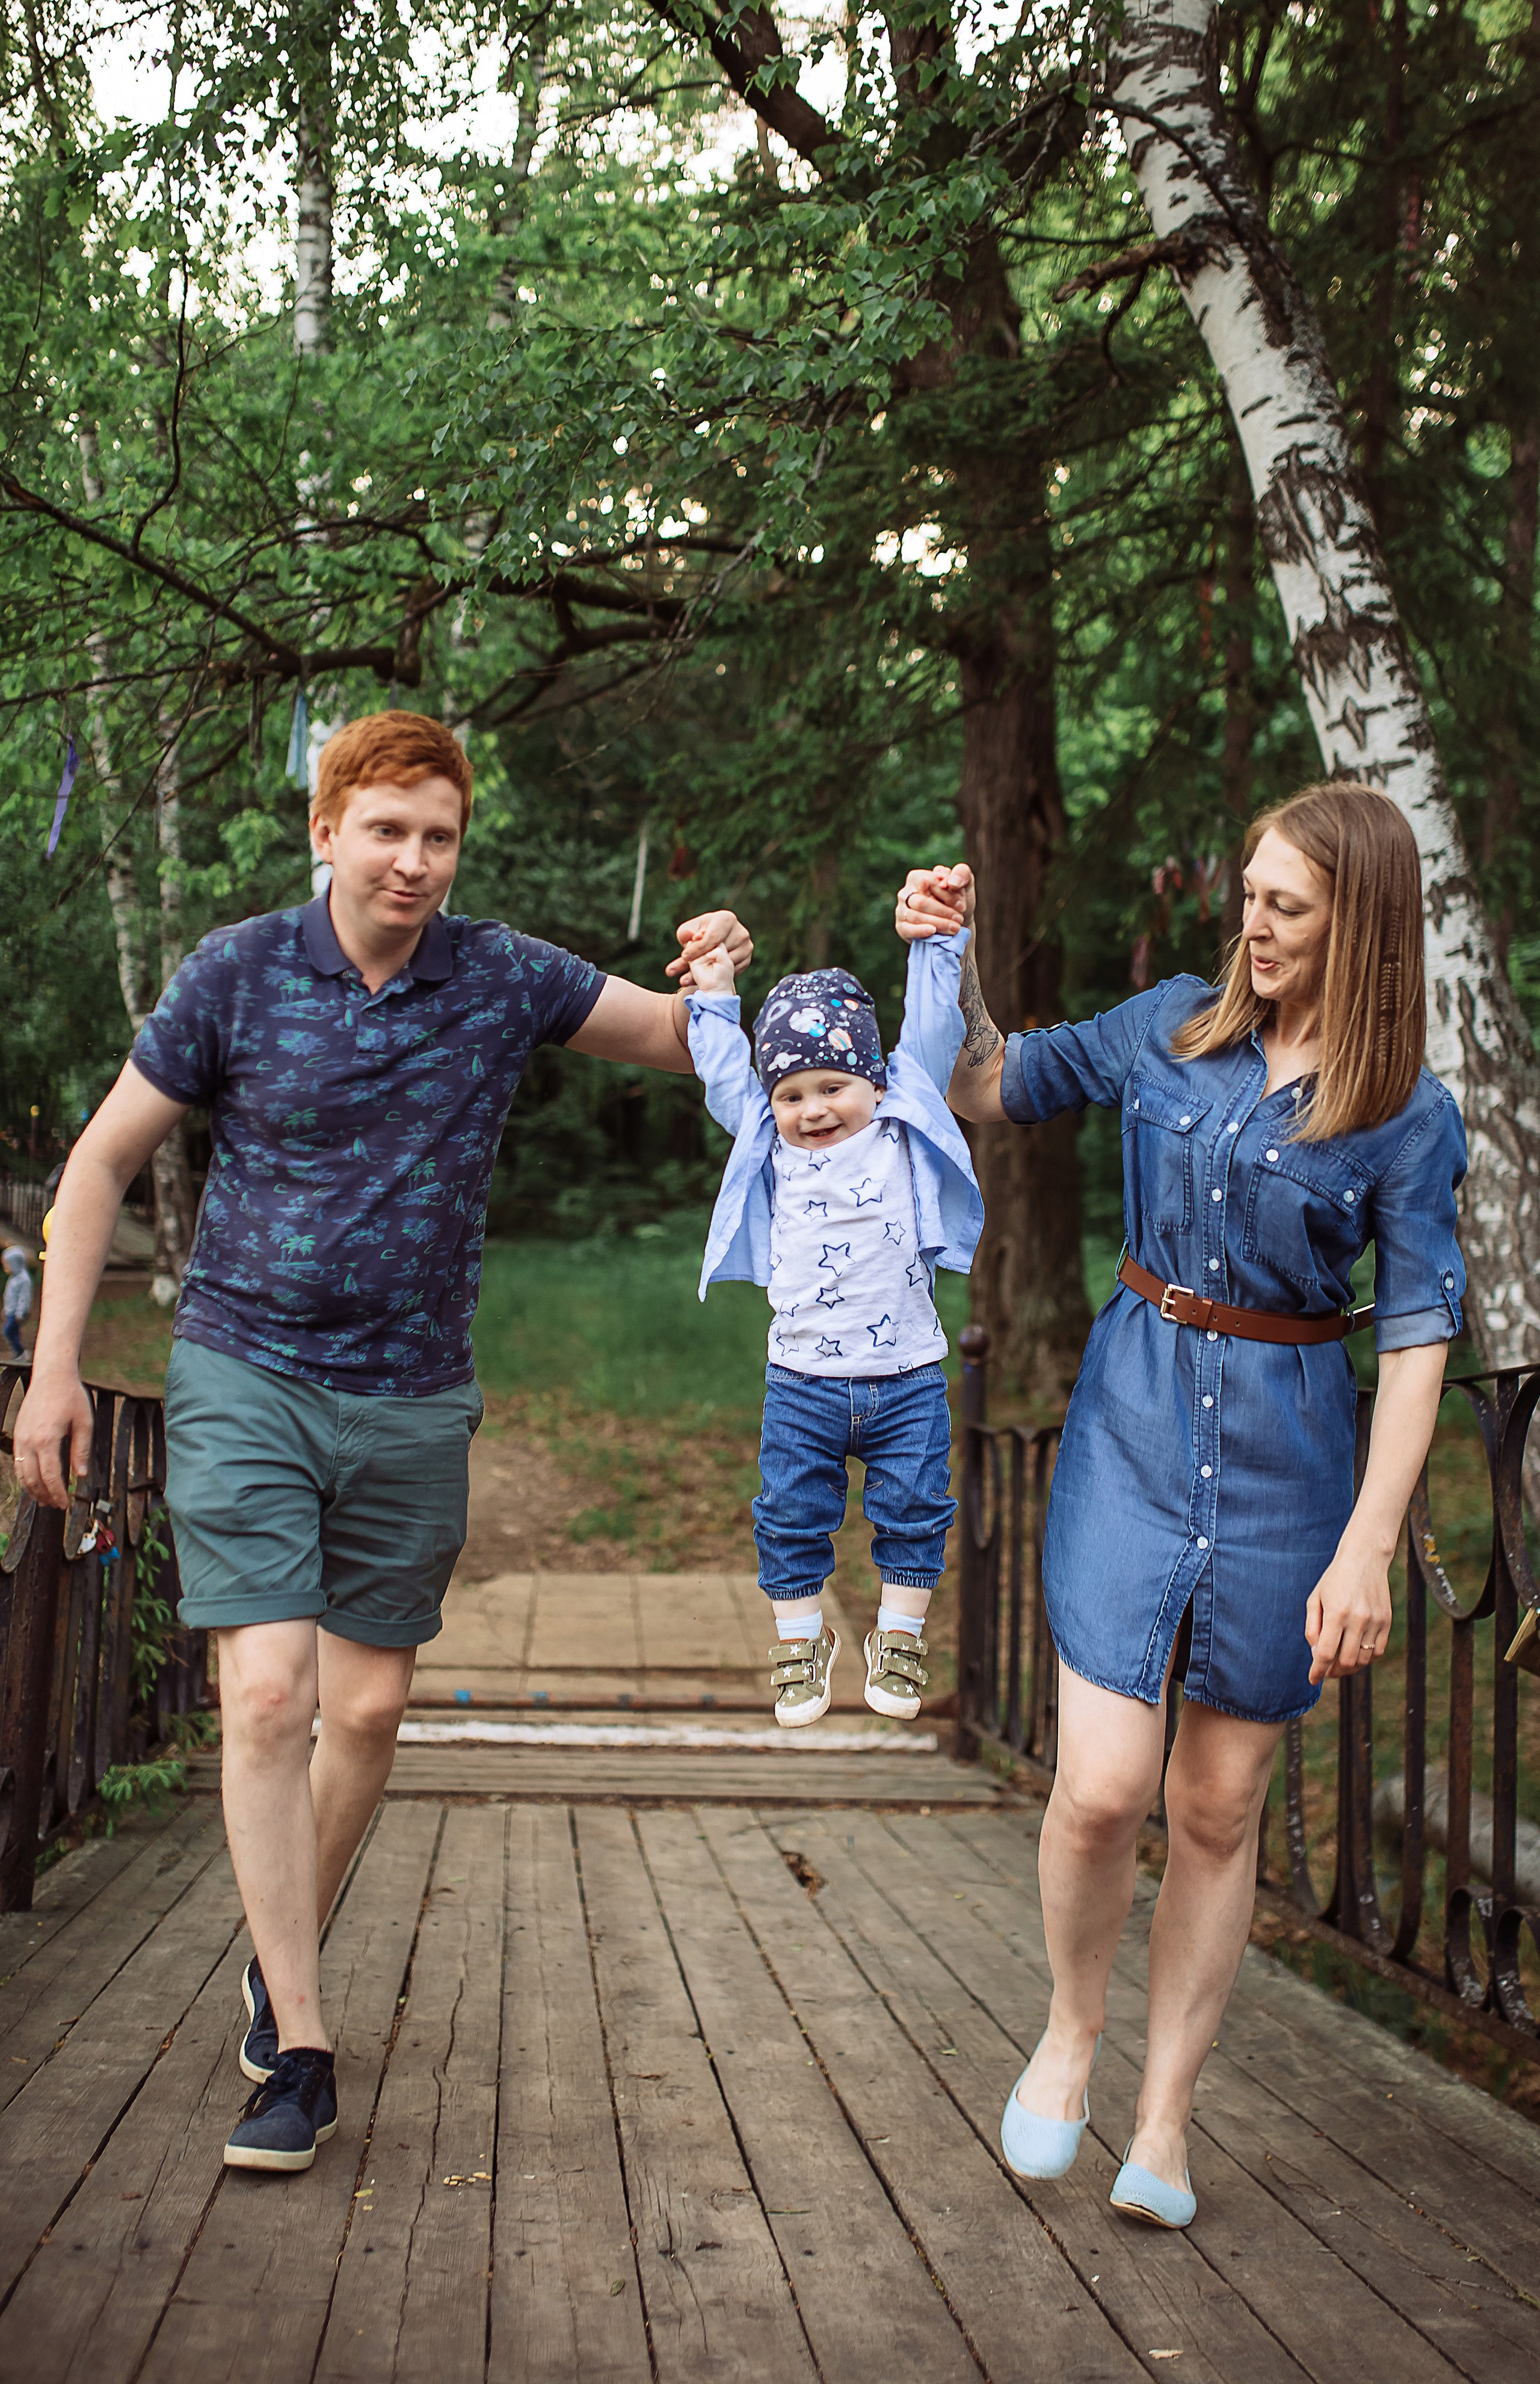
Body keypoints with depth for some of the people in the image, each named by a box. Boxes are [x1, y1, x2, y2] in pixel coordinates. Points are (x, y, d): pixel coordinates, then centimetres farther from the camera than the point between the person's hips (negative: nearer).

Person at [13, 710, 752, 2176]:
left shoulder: (501, 980, -2)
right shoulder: (237, 975, -6)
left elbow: (679, 1043, 8)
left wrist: (717, 982, -17)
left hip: (411, 1404, 2)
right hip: (243, 1381, -2)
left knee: (367, 1709, 9)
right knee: (267, 1695, -12)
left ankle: (283, 1950, 35)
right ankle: (297, 2052, -2)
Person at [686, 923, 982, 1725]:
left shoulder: (903, 1130, 1)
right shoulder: (770, 1146, 5)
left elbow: (930, 1031, 2)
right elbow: (724, 1071, 16)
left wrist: (937, 943, 3)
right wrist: (714, 997, 16)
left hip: (907, 1377, -1)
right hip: (802, 1380, 1)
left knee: (913, 1509, 8)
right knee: (793, 1515, 8)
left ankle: (900, 1634, 25)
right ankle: (801, 1638, 26)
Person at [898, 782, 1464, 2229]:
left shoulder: (1408, 1119, -5)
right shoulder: (1175, 1027, 3)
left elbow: (1416, 1338, -7)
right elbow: (992, 1092, 14)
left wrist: (1367, 1547, -14)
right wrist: (955, 963, -2)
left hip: (1287, 1453, -1)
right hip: (1134, 1418, 1)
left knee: (1218, 1808, 7)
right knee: (1102, 1785, -9)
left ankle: (1162, 2121, 23)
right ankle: (1071, 2027, 21)